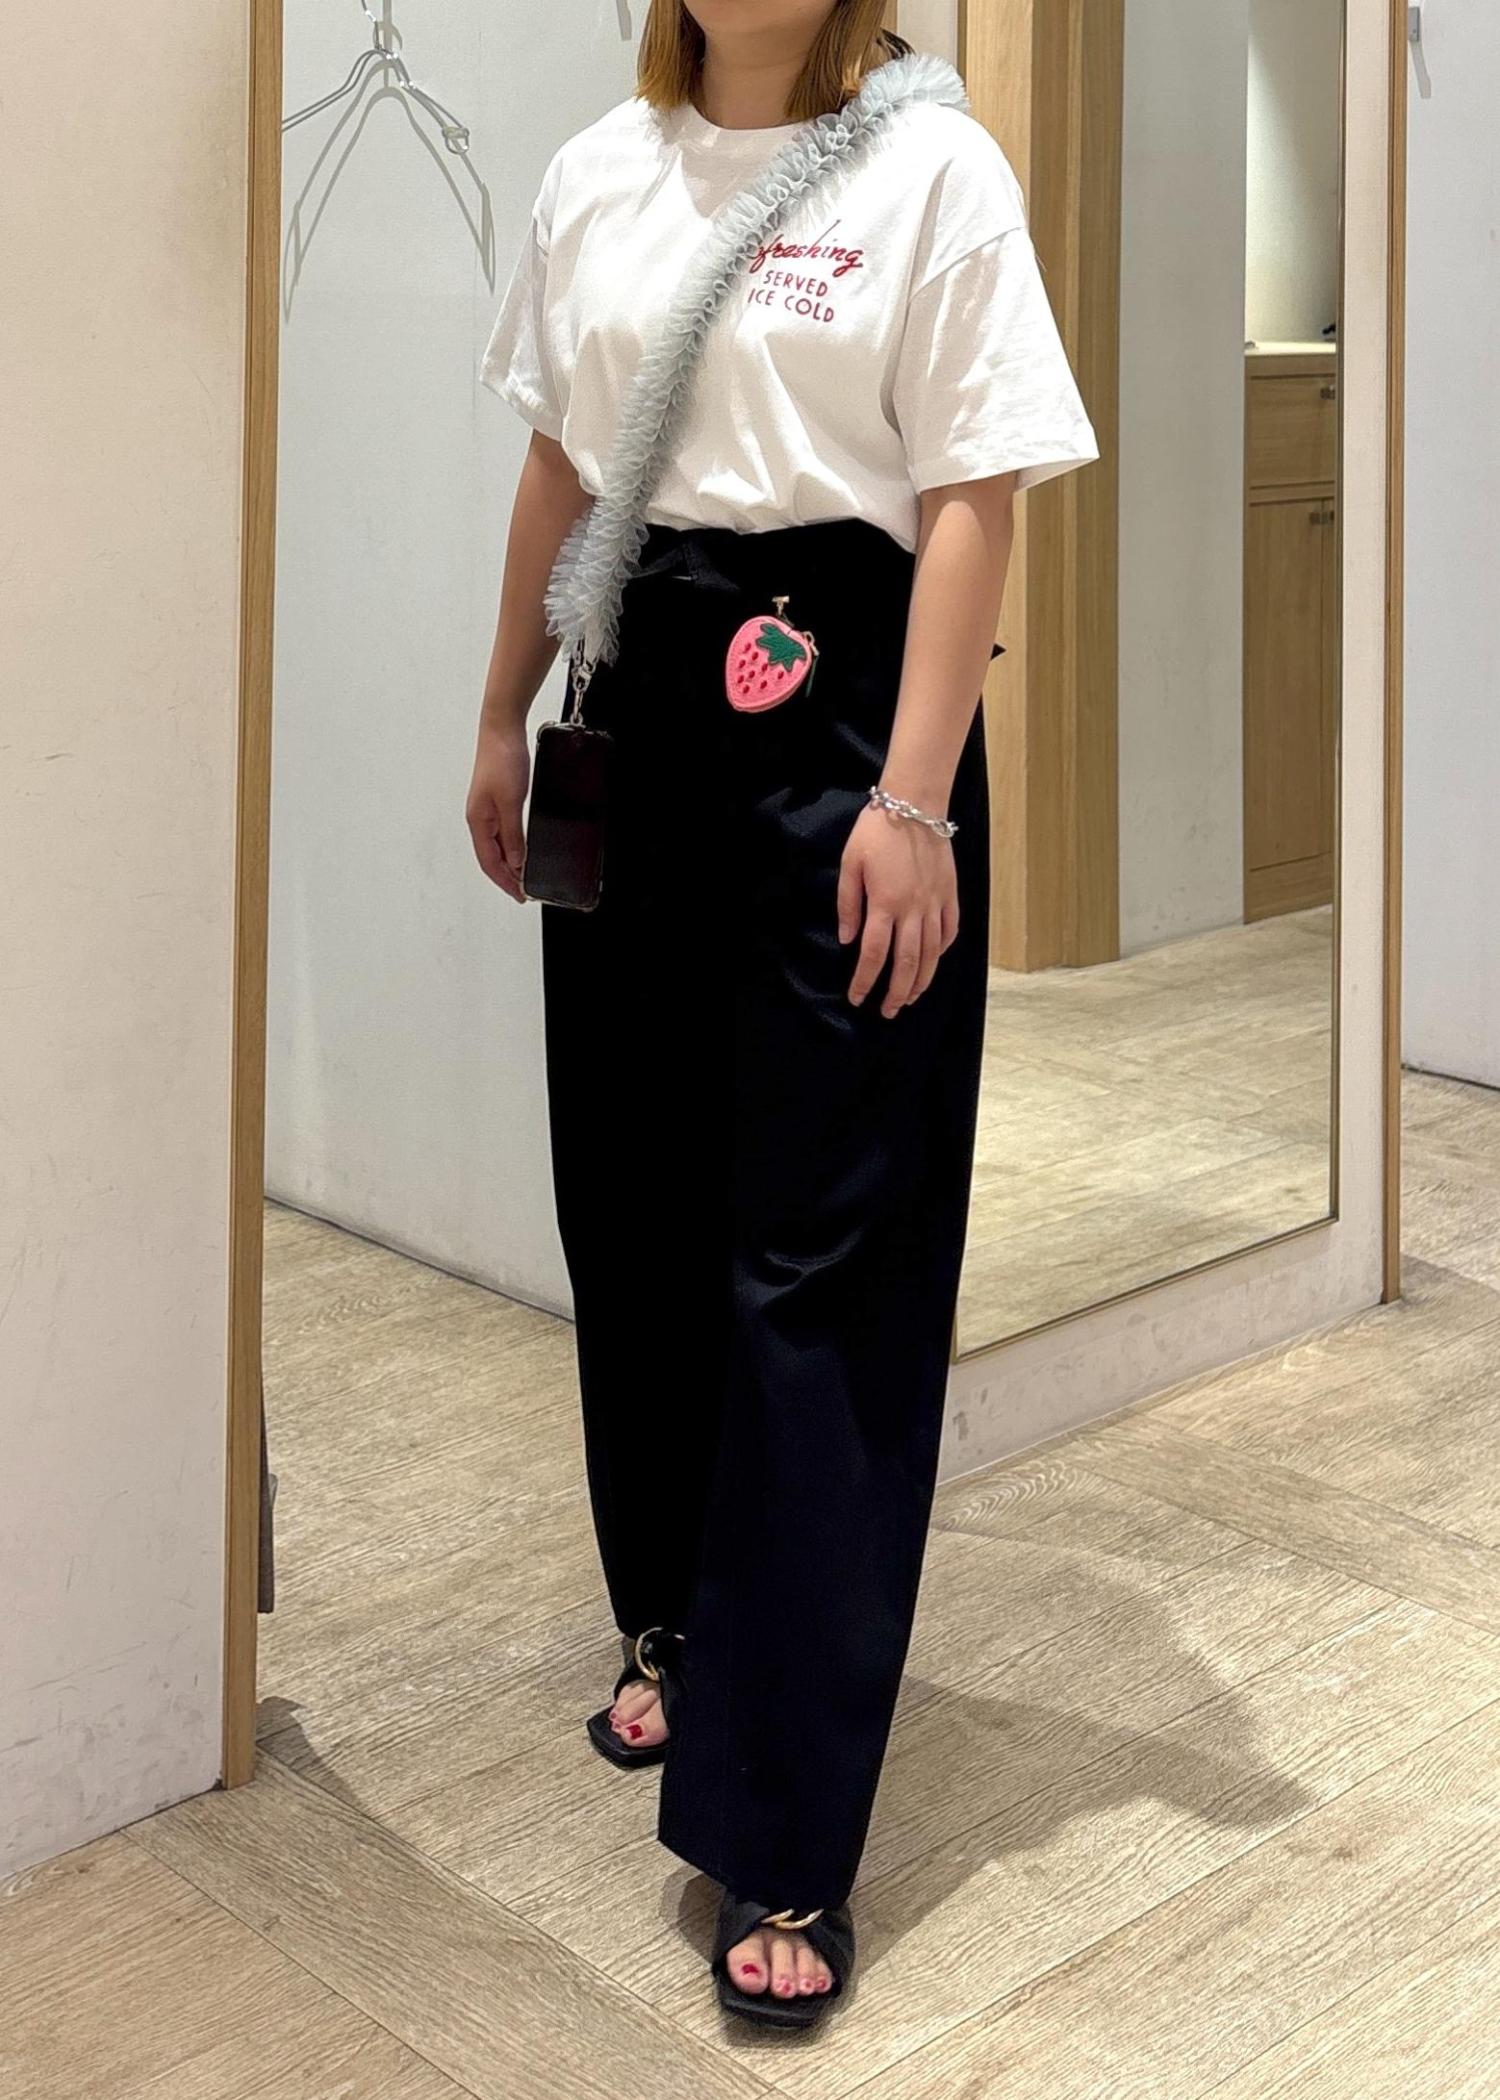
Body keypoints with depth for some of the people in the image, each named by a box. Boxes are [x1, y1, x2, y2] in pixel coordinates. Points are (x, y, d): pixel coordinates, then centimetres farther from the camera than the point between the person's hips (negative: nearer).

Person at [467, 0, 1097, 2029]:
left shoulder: (933, 168, -5)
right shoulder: (595, 178, 10)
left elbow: (972, 499, -9)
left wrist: (913, 799, -16)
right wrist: (504, 720, 18)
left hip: (840, 691, -5)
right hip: (643, 697, 6)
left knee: (825, 1251, -5)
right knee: (636, 1198, 12)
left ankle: (785, 1837, 0)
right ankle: (679, 1621, 36)